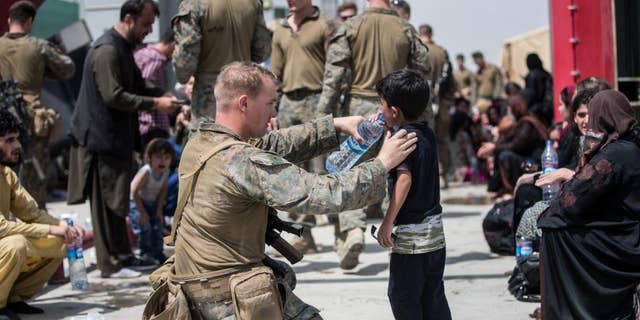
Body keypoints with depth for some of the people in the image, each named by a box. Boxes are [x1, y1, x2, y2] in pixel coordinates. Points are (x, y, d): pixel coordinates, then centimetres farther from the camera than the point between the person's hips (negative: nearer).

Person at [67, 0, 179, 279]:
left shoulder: (123, 49, 15)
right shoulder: (107, 50, -18)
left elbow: (135, 88, 20)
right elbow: (113, 96, -24)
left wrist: (163, 95, 4)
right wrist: (155, 104, -21)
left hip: (117, 138, 10)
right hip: (102, 138, -10)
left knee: (117, 201, 15)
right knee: (107, 202, -3)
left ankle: (122, 256, 22)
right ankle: (110, 264, 3)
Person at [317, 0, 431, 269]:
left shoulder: (351, 27, -2)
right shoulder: (406, 30, 4)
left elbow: (334, 72, -6)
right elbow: (423, 74, 7)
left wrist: (325, 113, -3)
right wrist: (425, 117, 14)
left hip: (360, 108, -2)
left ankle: (353, 229, -19)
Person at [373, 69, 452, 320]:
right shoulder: (427, 133, 8)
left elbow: (404, 179, -28)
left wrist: (388, 222, -26)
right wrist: (389, 129, 20)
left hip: (411, 233, -8)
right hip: (435, 230, 8)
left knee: (403, 296, 4)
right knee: (433, 295, 14)